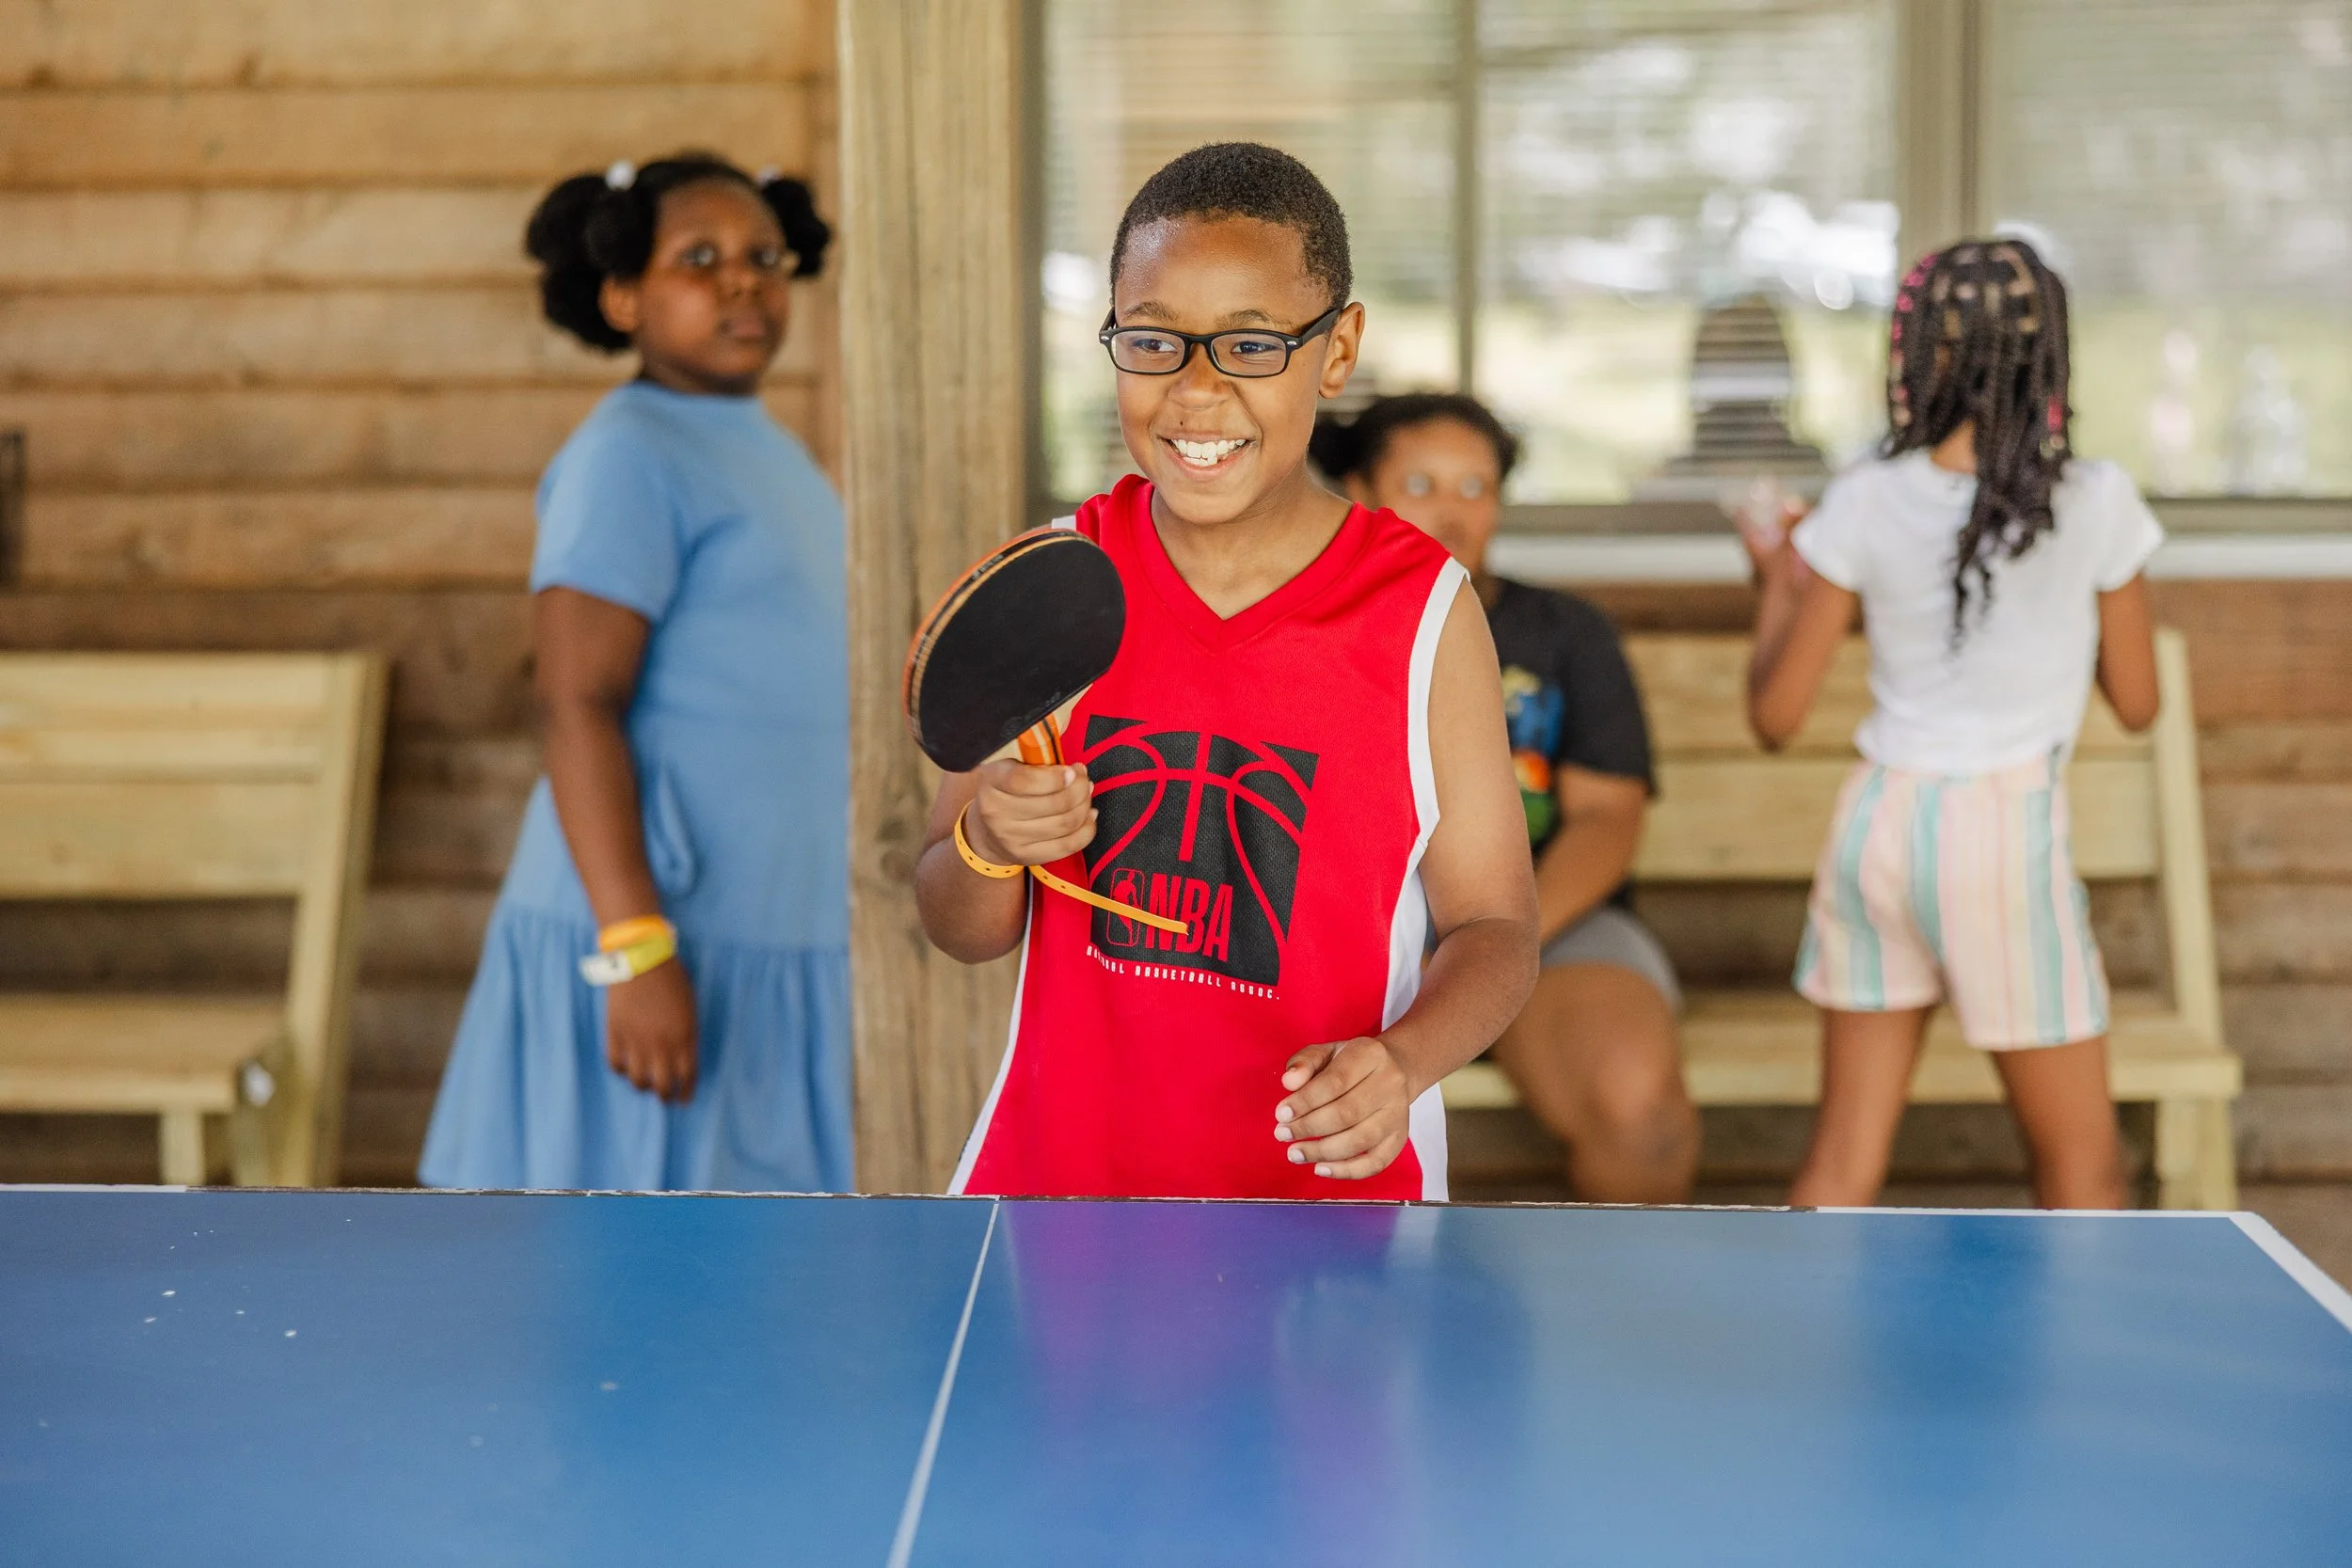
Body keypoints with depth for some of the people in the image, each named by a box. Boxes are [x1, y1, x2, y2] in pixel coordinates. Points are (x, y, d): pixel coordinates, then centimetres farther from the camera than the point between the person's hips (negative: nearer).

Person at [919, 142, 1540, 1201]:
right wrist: (988, 846, -20)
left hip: (1328, 1178, -2)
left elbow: (1491, 925, -4)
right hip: (1051, 1168, 2)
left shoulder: (1424, 610, -10)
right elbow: (962, 931, 2)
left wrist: (1402, 1062, -23)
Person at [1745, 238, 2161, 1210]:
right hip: (2007, 833, -3)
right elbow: (2137, 701, 4)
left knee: (1844, 1158, 10)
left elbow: (1775, 715, 1)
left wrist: (1778, 589, 17)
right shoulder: (2094, 500, -7)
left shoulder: (1865, 503, -4)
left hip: (1880, 816, 3)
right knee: (2081, 1165, 10)